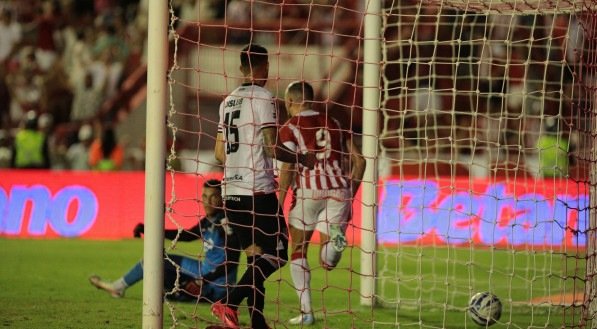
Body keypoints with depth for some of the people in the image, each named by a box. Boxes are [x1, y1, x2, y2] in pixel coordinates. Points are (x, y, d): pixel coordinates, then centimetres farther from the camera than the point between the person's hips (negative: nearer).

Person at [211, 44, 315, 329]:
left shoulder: (228, 101, 14)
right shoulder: (263, 98, -8)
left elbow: (219, 153, 17)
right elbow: (272, 147, -14)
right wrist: (302, 159, 1)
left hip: (232, 192, 8)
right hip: (259, 191, -8)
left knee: (255, 257, 12)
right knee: (275, 255, -6)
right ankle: (229, 303, -21)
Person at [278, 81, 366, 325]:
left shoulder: (290, 128, 3)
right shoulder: (333, 124, 18)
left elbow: (287, 168, -9)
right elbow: (359, 161, 15)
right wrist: (350, 195, 21)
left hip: (308, 191, -4)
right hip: (339, 190, 4)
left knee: (298, 252, 14)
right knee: (327, 262, 6)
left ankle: (306, 311, 8)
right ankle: (335, 239, -28)